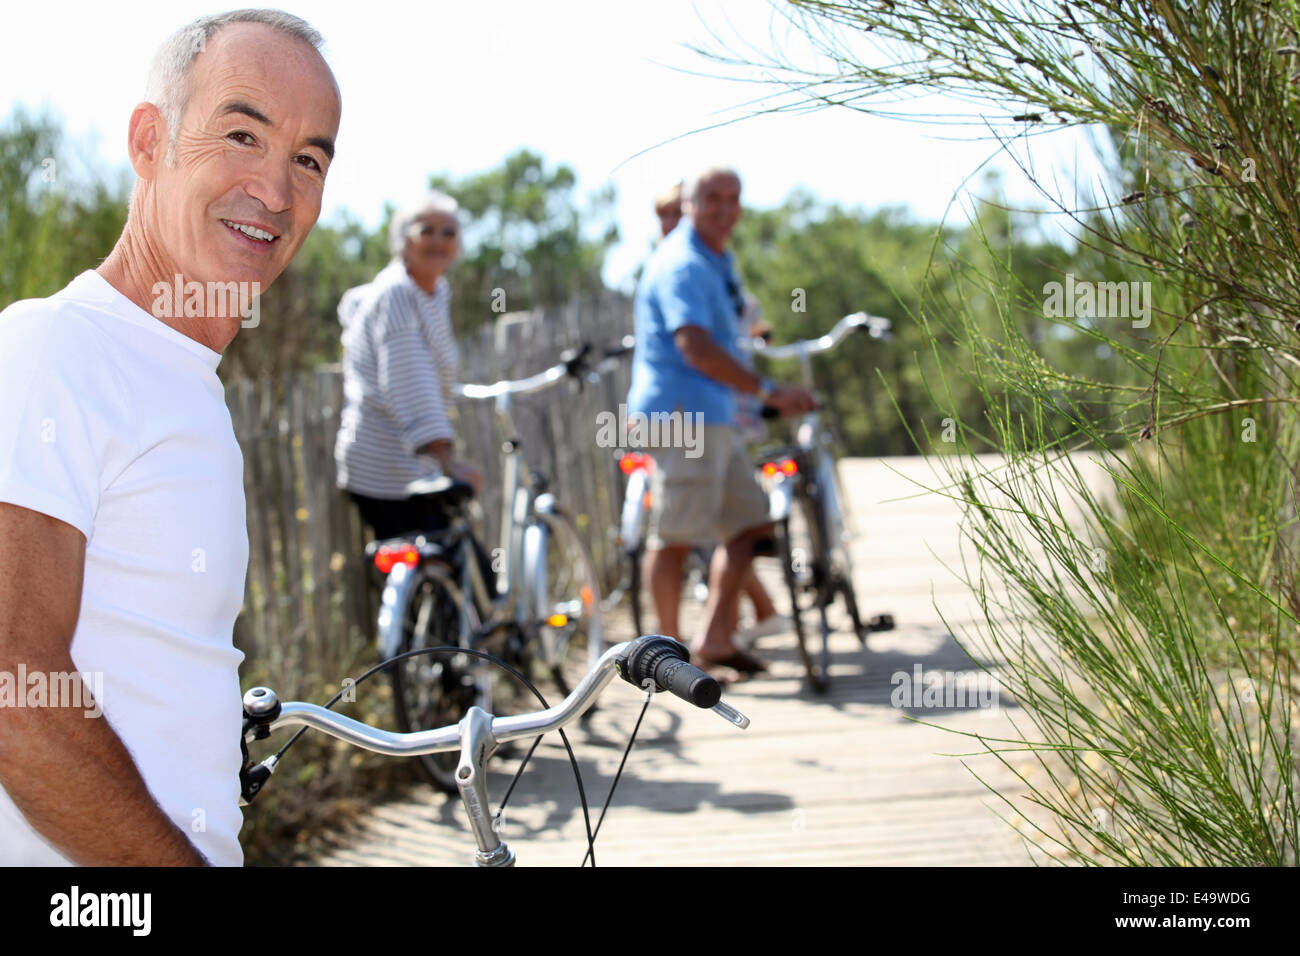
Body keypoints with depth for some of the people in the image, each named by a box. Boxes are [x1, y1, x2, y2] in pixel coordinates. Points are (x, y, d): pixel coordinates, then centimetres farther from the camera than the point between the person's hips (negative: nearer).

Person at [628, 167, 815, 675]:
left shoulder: (715, 261, 18)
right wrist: (769, 392, -29)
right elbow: (696, 347, -27)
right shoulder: (681, 265, -15)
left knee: (751, 523, 10)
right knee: (675, 535, -5)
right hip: (679, 411, -11)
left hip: (713, 415, 11)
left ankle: (715, 638, 12)